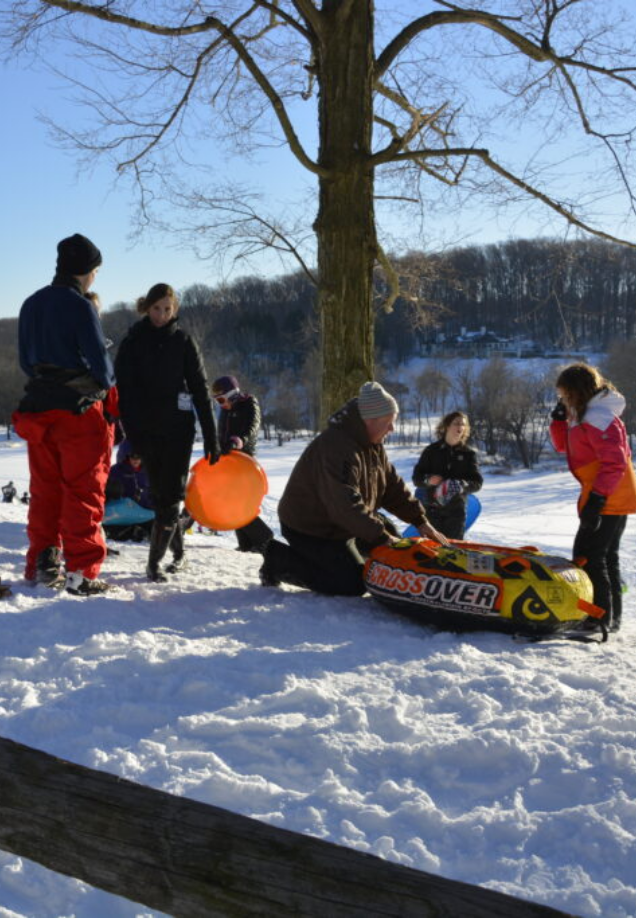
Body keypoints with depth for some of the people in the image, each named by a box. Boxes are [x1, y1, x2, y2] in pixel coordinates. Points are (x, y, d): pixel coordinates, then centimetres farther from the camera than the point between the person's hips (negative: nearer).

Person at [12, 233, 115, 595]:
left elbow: (26, 359, 16)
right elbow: (99, 358, -11)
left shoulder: (31, 305, 12)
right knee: (84, 491, -2)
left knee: (45, 490, 14)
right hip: (79, 408, -7)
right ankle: (81, 572, -2)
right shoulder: (80, 306, -11)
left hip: (37, 407, 7)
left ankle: (42, 564, 18)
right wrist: (106, 385, 8)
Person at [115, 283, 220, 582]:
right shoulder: (133, 341, 4)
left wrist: (211, 437, -5)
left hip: (178, 428, -2)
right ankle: (178, 552, 24)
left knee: (170, 496, -7)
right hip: (146, 431, 2)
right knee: (160, 495, 9)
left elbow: (200, 389, 0)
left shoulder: (183, 341, 2)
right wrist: (129, 429, -15)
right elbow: (123, 388, -3)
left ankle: (154, 561, -5)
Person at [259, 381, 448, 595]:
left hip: (343, 523, 10)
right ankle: (279, 559, -2)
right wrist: (382, 537, -35)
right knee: (353, 584, -13)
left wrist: (420, 521, -3)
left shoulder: (374, 446, 2)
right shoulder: (336, 447, -31)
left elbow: (393, 486, 6)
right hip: (310, 530, -10)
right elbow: (347, 505, -37)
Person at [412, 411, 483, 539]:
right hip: (432, 509, -1)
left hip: (456, 510, 1)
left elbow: (477, 482, 0)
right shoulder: (432, 450, 4)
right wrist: (428, 479, -17)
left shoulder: (468, 454, 6)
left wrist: (462, 486, -20)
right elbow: (416, 478, 5)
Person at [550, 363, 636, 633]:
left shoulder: (598, 418, -19)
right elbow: (562, 445, 23)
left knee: (587, 556, -9)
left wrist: (596, 499, -27)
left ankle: (601, 616, -6)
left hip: (606, 500, -11)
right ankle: (612, 615, 24)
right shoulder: (583, 417, 13)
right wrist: (559, 418, 7)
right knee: (607, 556, 16)